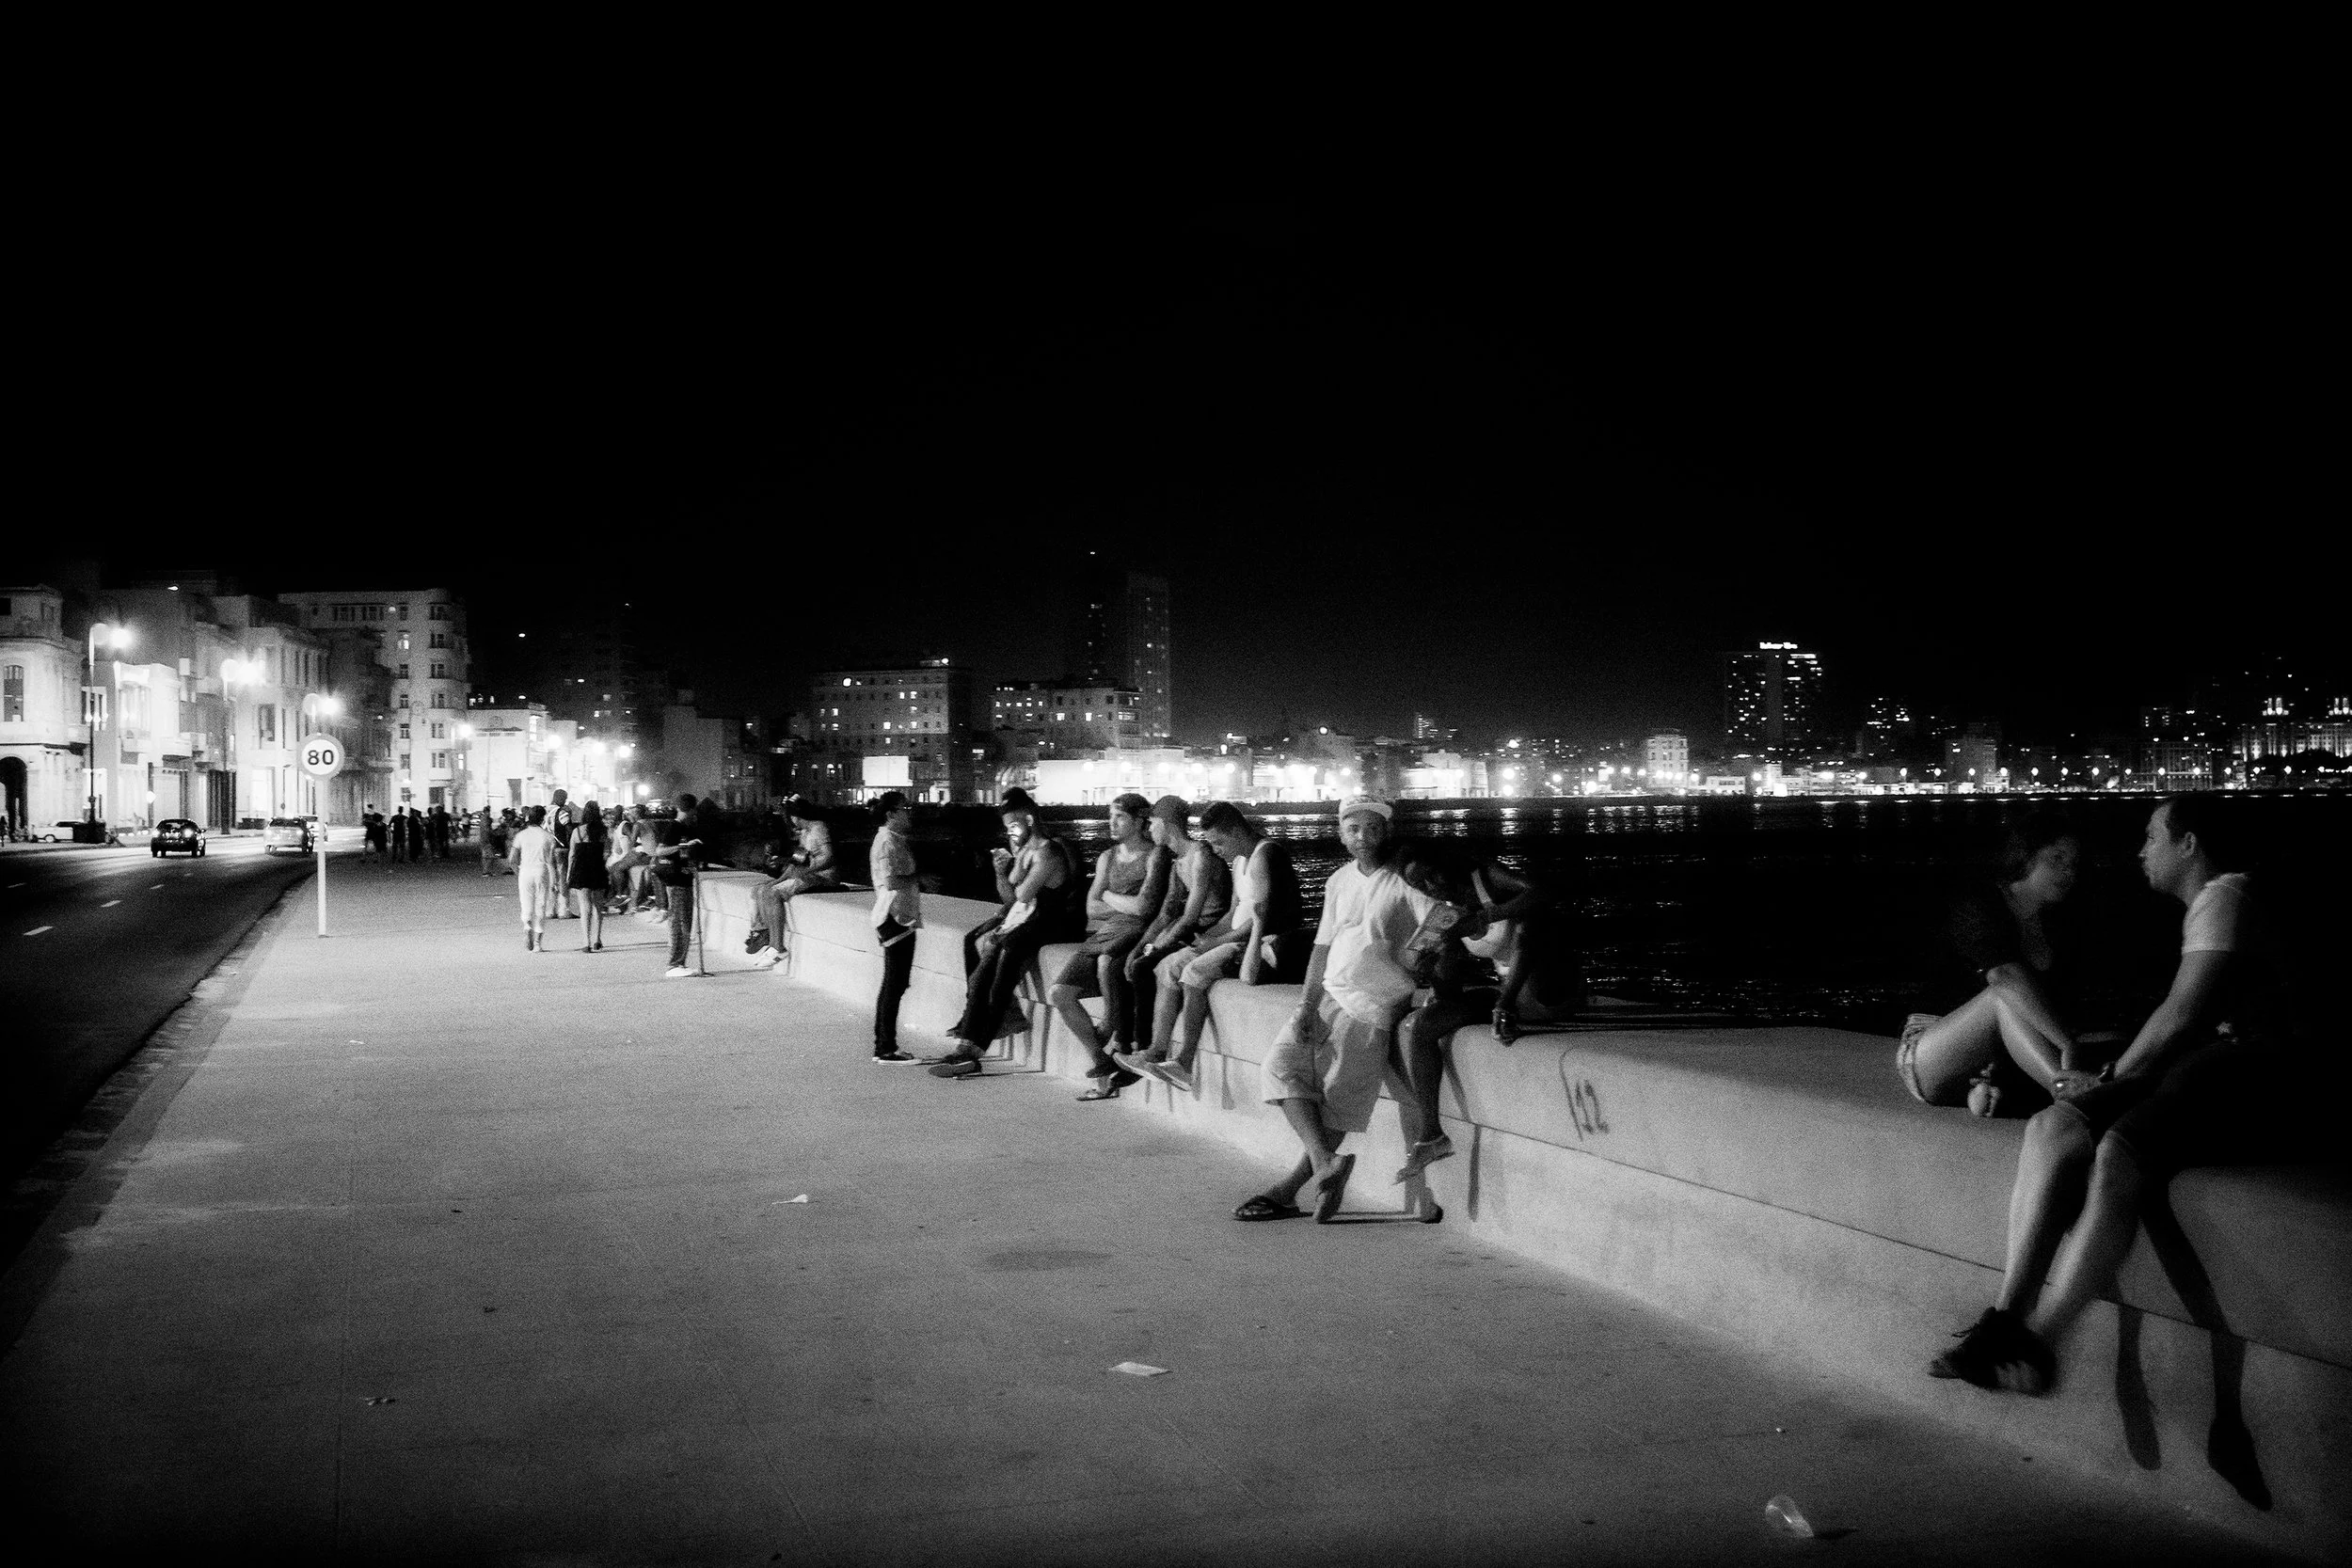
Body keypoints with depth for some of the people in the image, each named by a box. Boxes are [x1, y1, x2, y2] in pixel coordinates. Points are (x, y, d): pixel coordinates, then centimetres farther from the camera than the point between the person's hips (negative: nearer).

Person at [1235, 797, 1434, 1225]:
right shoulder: (1338, 882, 16)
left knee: (1338, 1102, -9)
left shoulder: (1405, 883, -5)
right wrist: (1305, 1005, 3)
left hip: (1373, 1005, -6)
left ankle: (1289, 1190, 0)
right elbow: (1322, 947, 15)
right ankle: (1325, 1161, -24)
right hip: (1328, 996, 6)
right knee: (1280, 1065, -15)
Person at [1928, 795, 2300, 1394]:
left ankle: (2038, 1342, -31)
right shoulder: (2207, 904, 25)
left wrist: (2111, 1080, -3)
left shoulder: (2224, 898, -7)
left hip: (2243, 1074, -10)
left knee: (2117, 1153, -33)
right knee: (2053, 1127, -13)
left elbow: (2182, 1018, -15)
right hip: (2195, 1068, 10)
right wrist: (2114, 1075, 12)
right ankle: (2005, 1318, -25)